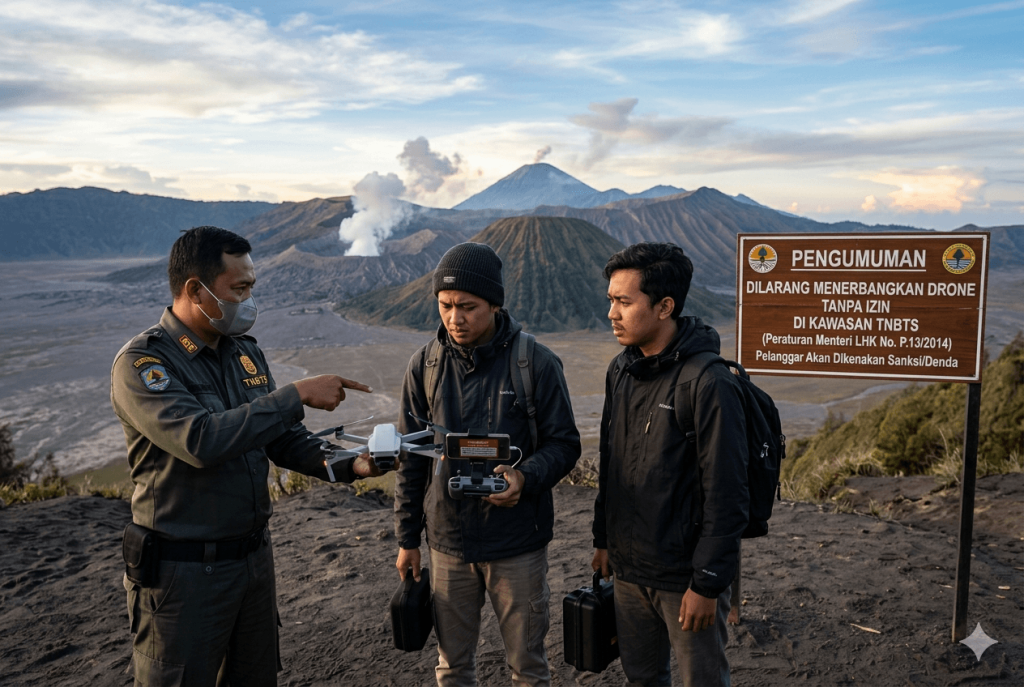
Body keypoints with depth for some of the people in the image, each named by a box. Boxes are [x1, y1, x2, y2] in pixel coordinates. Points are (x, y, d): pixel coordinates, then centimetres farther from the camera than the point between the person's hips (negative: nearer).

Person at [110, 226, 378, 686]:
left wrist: (348, 465, -9)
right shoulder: (141, 364, -17)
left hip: (254, 556, 7)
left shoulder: (245, 353, 5)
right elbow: (202, 441, -33)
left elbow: (284, 440, 8)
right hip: (184, 572, -7)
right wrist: (296, 395, -29)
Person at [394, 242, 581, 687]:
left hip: (518, 544, -2)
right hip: (448, 542, 3)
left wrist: (526, 478, -25)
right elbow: (410, 458, 5)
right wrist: (407, 537, 7)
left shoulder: (536, 363, -11)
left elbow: (564, 443, -5)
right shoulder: (424, 366, -2)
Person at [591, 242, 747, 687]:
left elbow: (726, 496, -19)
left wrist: (707, 584, -17)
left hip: (685, 578, -6)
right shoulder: (620, 371, 4)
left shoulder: (709, 384, -20)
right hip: (628, 570, 7)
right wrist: (603, 539, 15)